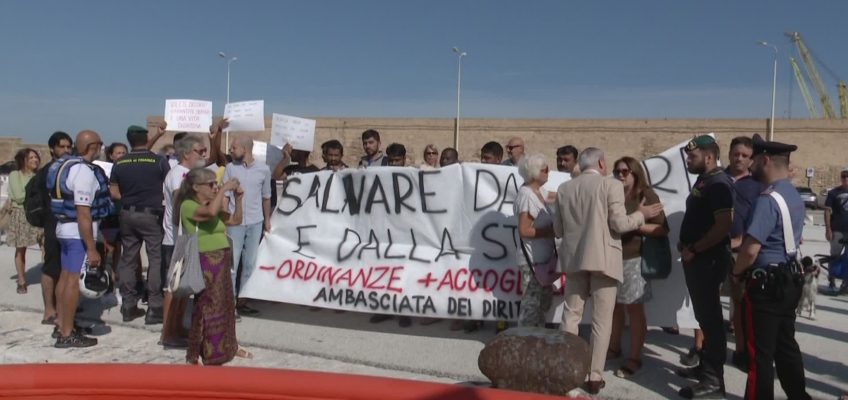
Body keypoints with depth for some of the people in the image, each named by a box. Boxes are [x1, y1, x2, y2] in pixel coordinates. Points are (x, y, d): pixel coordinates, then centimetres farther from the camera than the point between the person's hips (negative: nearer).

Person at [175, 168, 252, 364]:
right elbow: (210, 212, -31)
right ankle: (200, 354, 6)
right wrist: (225, 189, -22)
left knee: (226, 304, 17)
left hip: (221, 262, 8)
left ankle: (228, 346, 33)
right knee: (208, 307, -5)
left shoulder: (213, 204, 13)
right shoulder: (188, 205, -10)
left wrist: (238, 199, 7)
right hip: (205, 263, -8)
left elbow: (235, 221, 20)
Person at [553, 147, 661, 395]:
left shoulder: (564, 188, 7)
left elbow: (558, 230, 9)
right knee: (601, 320, 2)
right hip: (603, 259, -4)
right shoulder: (611, 186, -5)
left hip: (574, 259, 4)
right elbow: (619, 224, -10)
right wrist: (642, 215, 6)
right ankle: (595, 377, 4)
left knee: (571, 315, 12)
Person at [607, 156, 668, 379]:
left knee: (634, 309, 1)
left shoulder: (647, 196, -2)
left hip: (633, 260, -5)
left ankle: (634, 358, 7)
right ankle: (614, 348, 26)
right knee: (614, 307, 12)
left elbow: (663, 229, -7)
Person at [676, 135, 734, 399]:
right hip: (696, 258, 10)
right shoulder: (703, 180, 14)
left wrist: (693, 249, -18)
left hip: (708, 259, -10)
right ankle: (706, 366, 28)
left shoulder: (719, 184, -16)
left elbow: (723, 226, -25)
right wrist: (686, 245, 8)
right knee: (704, 314, 17)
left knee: (710, 317, -4)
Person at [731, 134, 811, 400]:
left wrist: (736, 273, -8)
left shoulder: (768, 200, -22)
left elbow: (751, 249, -26)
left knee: (761, 350, 2)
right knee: (786, 345, 18)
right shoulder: (795, 196, 10)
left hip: (767, 282, -9)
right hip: (790, 278, 9)